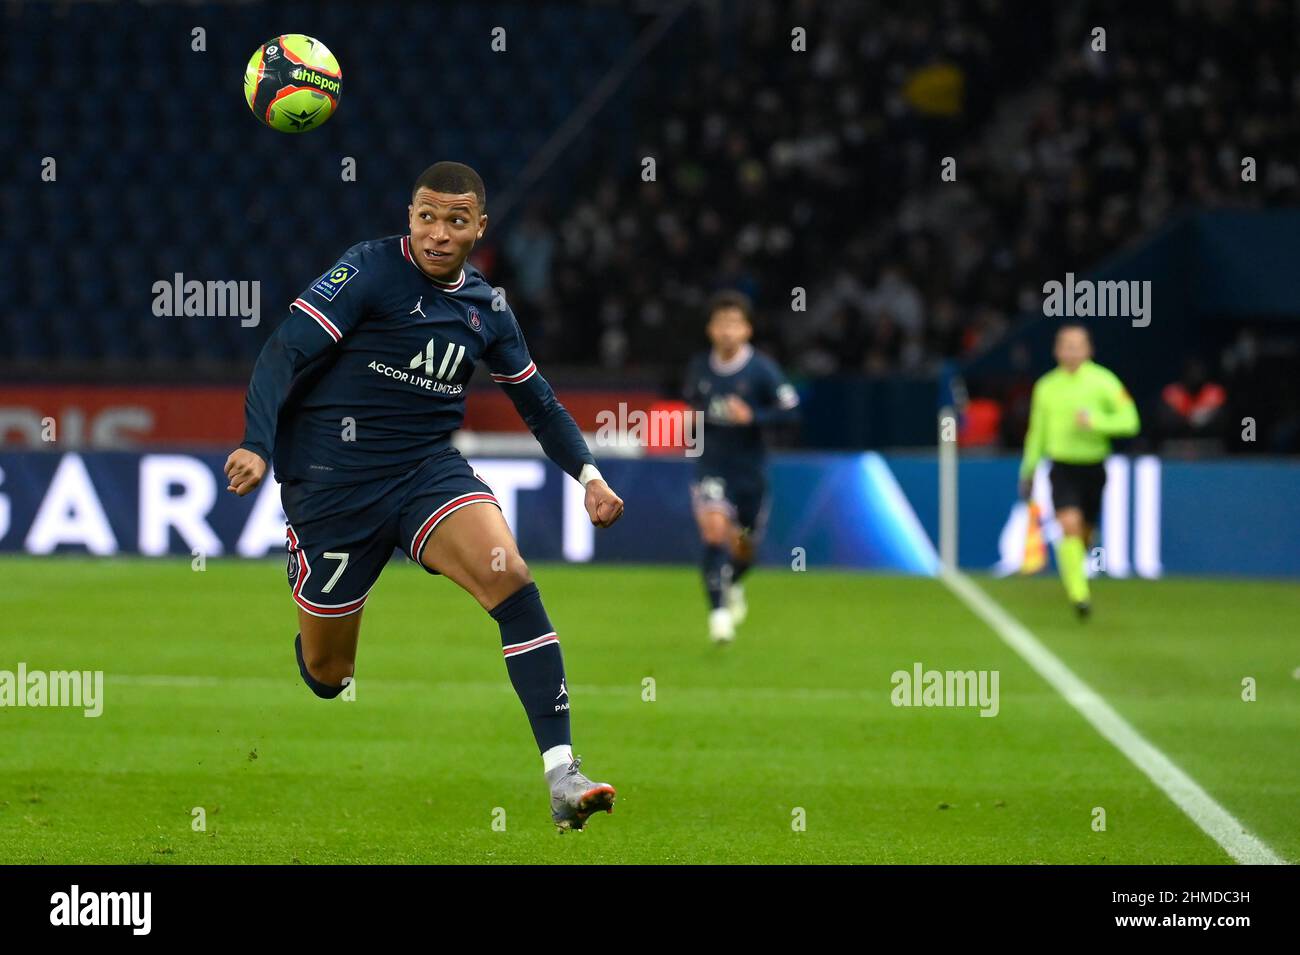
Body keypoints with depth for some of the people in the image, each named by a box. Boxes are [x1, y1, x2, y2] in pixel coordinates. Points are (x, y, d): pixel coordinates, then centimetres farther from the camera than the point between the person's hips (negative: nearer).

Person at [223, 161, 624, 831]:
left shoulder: (484, 306, 8)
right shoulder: (370, 270, -9)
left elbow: (537, 400, 20)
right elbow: (286, 353, -16)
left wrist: (587, 474, 7)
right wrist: (257, 445, -29)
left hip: (430, 471, 3)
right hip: (333, 484, -3)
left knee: (510, 578, -25)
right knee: (327, 674, 3)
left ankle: (561, 775, -30)